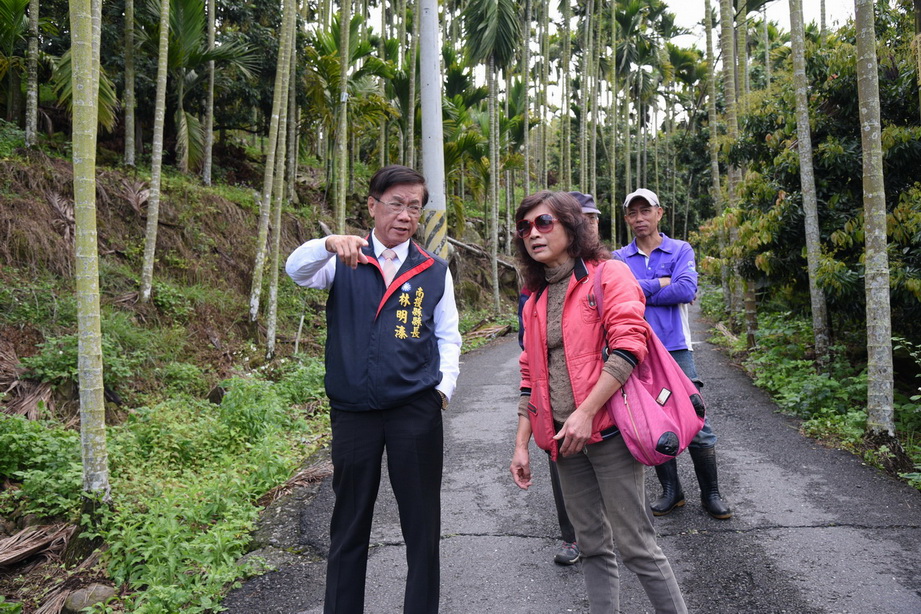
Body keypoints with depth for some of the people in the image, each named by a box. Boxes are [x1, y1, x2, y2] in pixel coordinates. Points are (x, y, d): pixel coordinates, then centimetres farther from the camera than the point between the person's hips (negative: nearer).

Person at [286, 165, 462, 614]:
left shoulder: (435, 272, 8)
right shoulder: (345, 262, 4)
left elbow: (447, 337, 11)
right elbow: (297, 271, -14)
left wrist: (444, 387, -3)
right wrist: (330, 243, -34)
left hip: (417, 410, 1)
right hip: (352, 411, 0)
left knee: (422, 525, 9)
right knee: (349, 525, 13)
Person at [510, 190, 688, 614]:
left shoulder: (609, 275, -3)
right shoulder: (535, 301, 15)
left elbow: (628, 348, -15)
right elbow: (531, 378, 16)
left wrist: (586, 412, -22)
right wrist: (521, 444, 11)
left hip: (607, 431, -6)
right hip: (563, 440, 6)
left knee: (634, 545, -1)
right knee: (592, 546, 13)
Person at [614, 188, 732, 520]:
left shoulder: (681, 251, 5)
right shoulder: (619, 258, 9)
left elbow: (686, 290, -12)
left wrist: (638, 292, -8)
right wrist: (659, 284, -11)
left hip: (675, 348, -2)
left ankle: (711, 494, 18)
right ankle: (671, 491, 26)